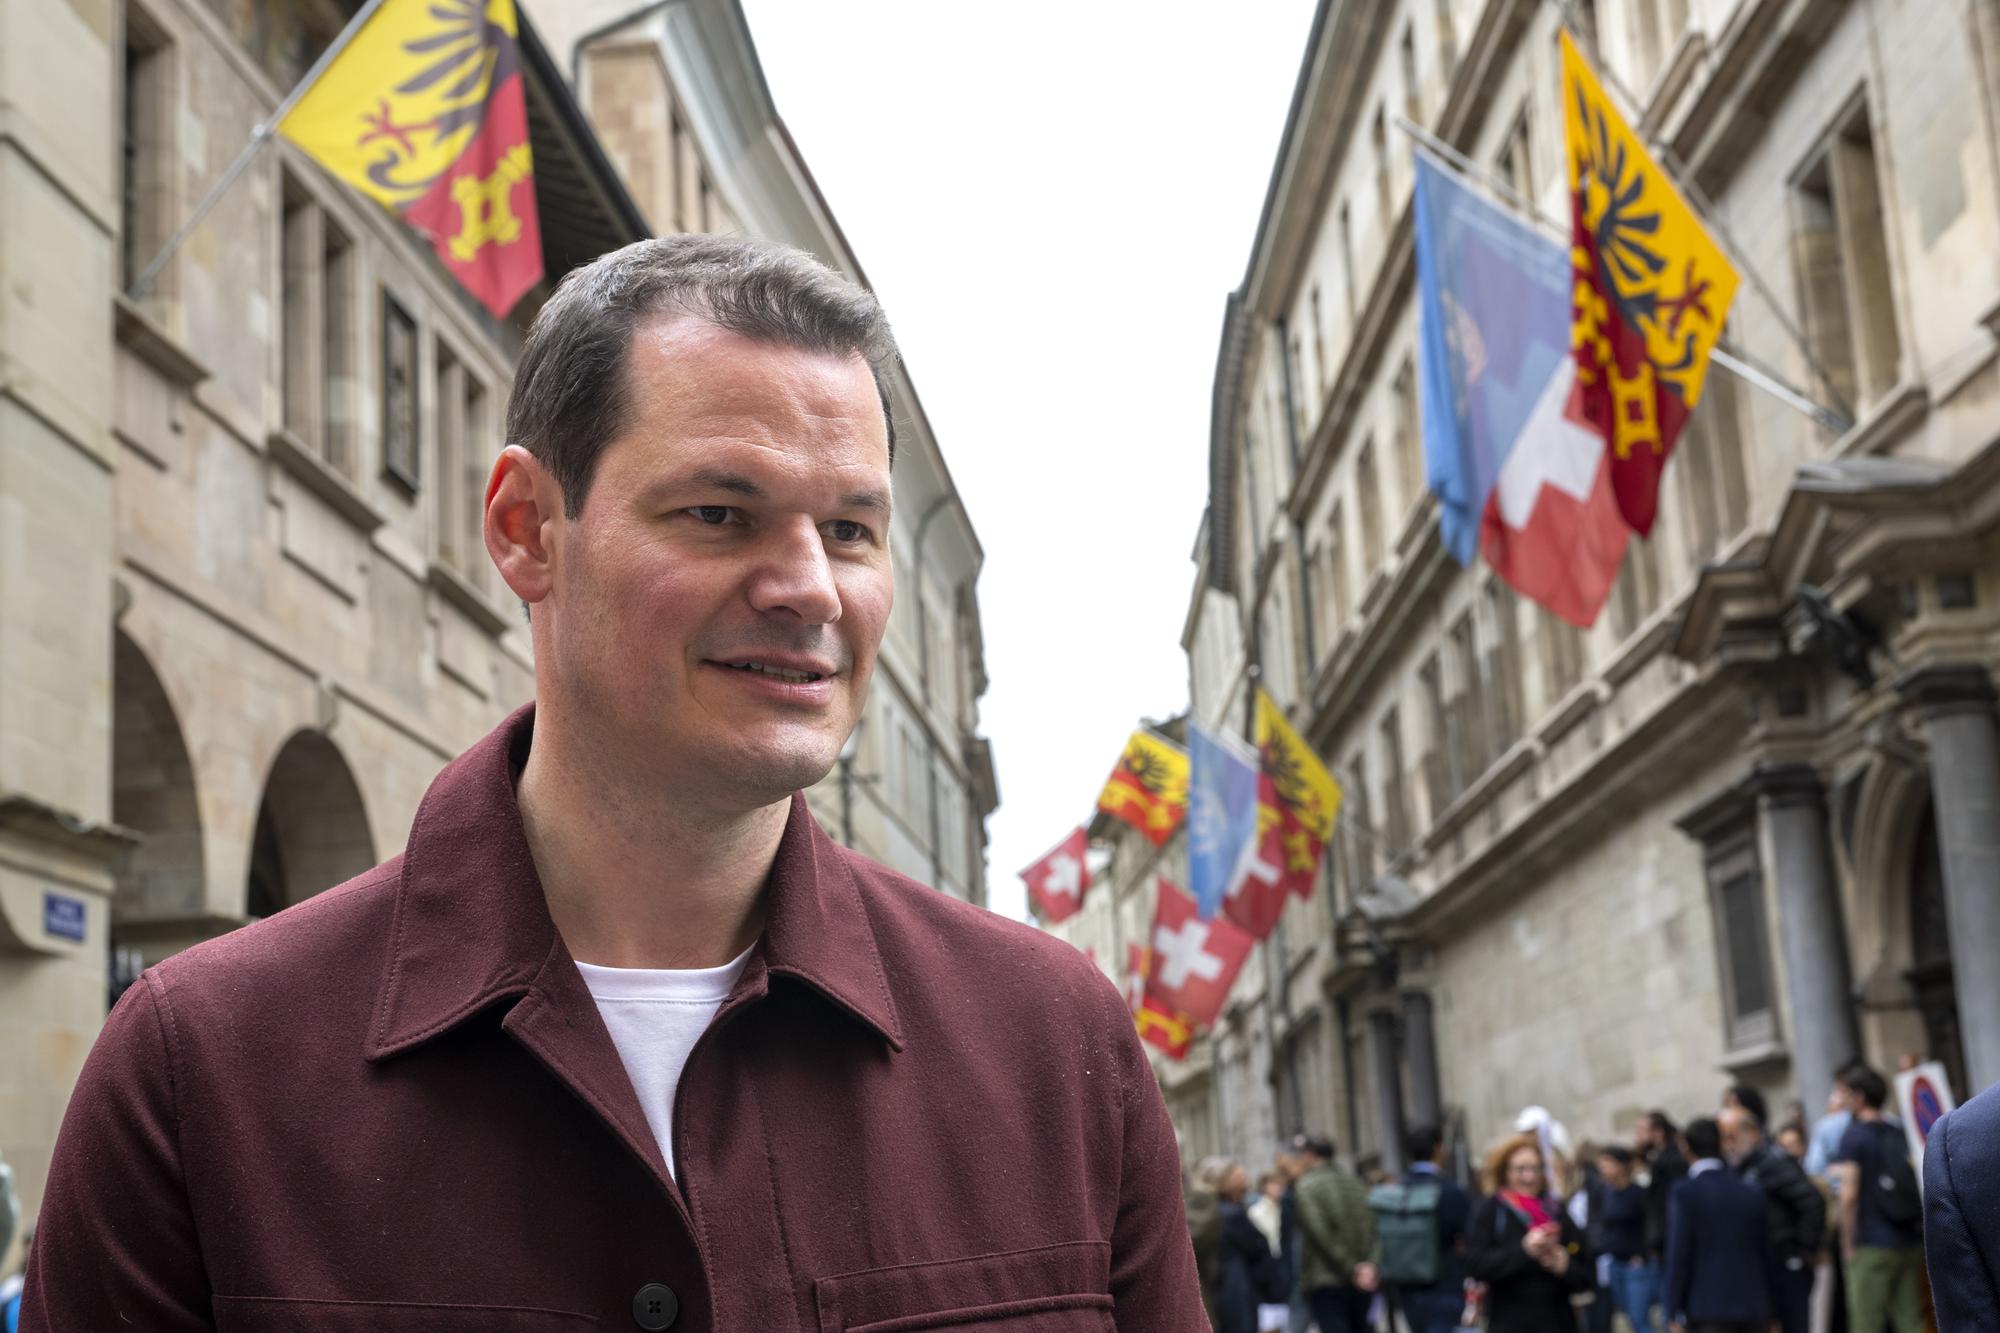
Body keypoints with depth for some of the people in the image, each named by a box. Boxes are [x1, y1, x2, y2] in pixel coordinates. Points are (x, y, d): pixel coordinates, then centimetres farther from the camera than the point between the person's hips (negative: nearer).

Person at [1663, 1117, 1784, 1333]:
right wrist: (1771, 1314, 16)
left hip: (1707, 1309, -5)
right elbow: (1768, 1253, 10)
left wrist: (1675, 1314, -4)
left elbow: (1678, 1256, -9)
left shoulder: (1683, 1194, -6)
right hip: (1754, 1309, 5)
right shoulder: (1751, 1192, 9)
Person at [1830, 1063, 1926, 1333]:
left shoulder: (1854, 1136, -8)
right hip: (1911, 1240, 6)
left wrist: (1848, 1244, -7)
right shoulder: (1901, 1134, 12)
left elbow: (1849, 1195, -14)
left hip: (1872, 1244, -6)